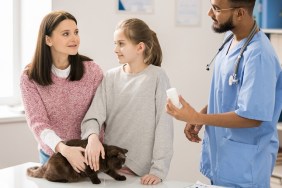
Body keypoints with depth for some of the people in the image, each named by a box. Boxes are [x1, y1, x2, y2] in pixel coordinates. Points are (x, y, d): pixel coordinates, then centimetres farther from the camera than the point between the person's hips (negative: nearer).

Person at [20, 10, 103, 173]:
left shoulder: (92, 70, -10)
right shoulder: (30, 78, -12)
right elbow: (37, 122, -19)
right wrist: (63, 148, -37)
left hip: (87, 155, 0)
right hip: (51, 155, 0)